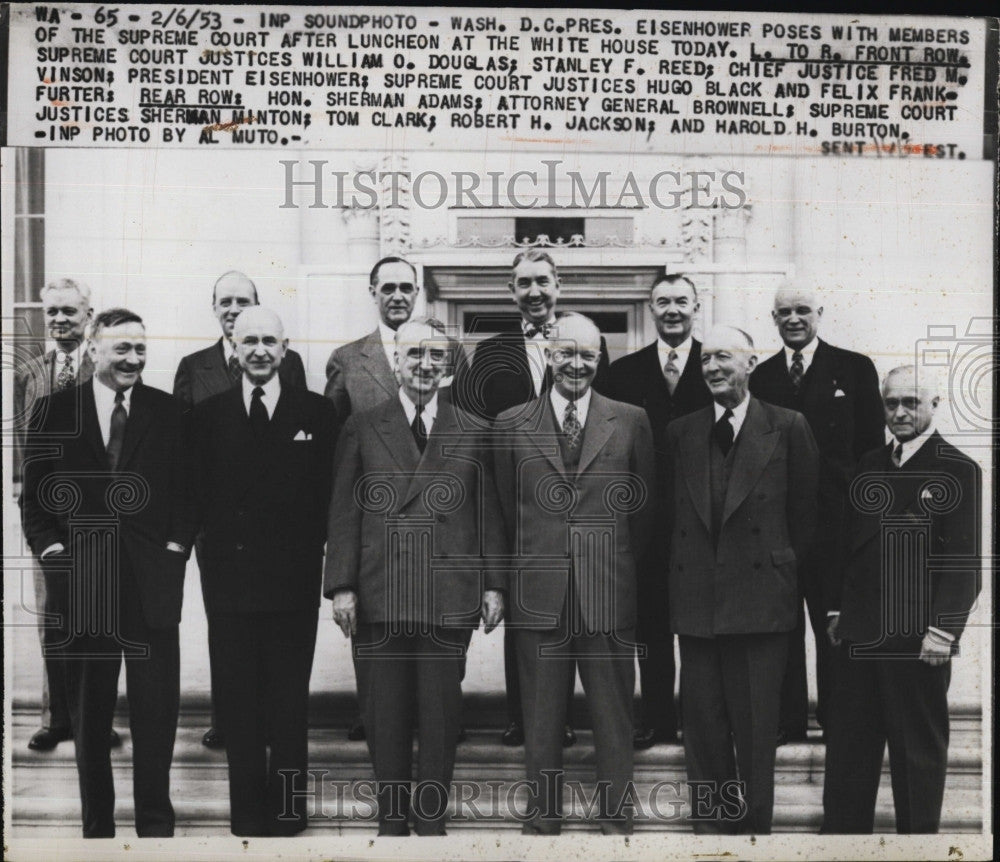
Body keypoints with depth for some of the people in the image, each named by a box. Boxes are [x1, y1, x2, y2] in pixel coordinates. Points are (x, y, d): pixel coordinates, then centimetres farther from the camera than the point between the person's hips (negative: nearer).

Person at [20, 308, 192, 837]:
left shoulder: (167, 412, 6)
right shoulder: (54, 411, 5)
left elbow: (186, 489, 7)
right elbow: (33, 494, 6)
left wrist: (177, 545, -4)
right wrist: (51, 548, -6)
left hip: (152, 581, 0)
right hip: (80, 584, 0)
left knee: (157, 711, 1)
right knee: (88, 716, 11)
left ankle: (155, 823, 14)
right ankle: (96, 824, 23)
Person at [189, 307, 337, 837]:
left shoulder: (316, 413, 3)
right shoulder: (207, 415, 7)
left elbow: (327, 494, 3)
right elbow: (200, 494, 7)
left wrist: (310, 549, -4)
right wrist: (219, 542, -2)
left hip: (293, 579, -1)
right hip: (229, 579, 2)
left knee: (290, 702, 5)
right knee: (236, 703, 7)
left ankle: (288, 811, 14)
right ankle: (247, 813, 17)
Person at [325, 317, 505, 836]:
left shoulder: (471, 433, 10)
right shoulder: (363, 428, 7)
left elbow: (488, 514, 10)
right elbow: (344, 512, 4)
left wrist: (493, 584, 4)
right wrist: (342, 585, -3)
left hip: (449, 597, 0)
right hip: (380, 596, 0)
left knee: (441, 714, 5)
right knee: (386, 715, 7)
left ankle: (431, 819, 17)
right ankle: (391, 821, 19)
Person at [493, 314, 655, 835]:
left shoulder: (631, 422, 5)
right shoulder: (512, 425, 6)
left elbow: (645, 506, 10)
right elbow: (506, 510, 12)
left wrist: (617, 561, 10)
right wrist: (533, 559, 10)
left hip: (608, 595, 0)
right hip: (538, 594, 1)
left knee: (614, 716, 6)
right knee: (541, 719, 7)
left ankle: (616, 820, 17)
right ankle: (542, 821, 18)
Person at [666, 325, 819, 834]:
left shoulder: (787, 427, 1)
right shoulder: (680, 433, 10)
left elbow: (804, 511, 5)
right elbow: (670, 512, 14)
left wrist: (784, 569, 5)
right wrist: (679, 574, 8)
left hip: (760, 596, -3)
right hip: (694, 597, 3)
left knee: (756, 728, 2)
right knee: (702, 724, 8)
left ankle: (755, 825, 15)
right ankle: (711, 824, 19)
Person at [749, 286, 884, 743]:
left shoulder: (854, 369, 2)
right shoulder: (761, 376, 9)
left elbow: (872, 444, 0)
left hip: (835, 516, -2)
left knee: (834, 620, 6)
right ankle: (787, 717, 17)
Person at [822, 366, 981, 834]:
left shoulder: (959, 471, -5)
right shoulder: (869, 466, 14)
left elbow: (964, 559, -11)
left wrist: (943, 629, -16)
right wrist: (836, 609, 14)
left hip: (917, 638, -6)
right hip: (858, 635, 6)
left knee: (918, 751, 5)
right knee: (847, 747, 10)